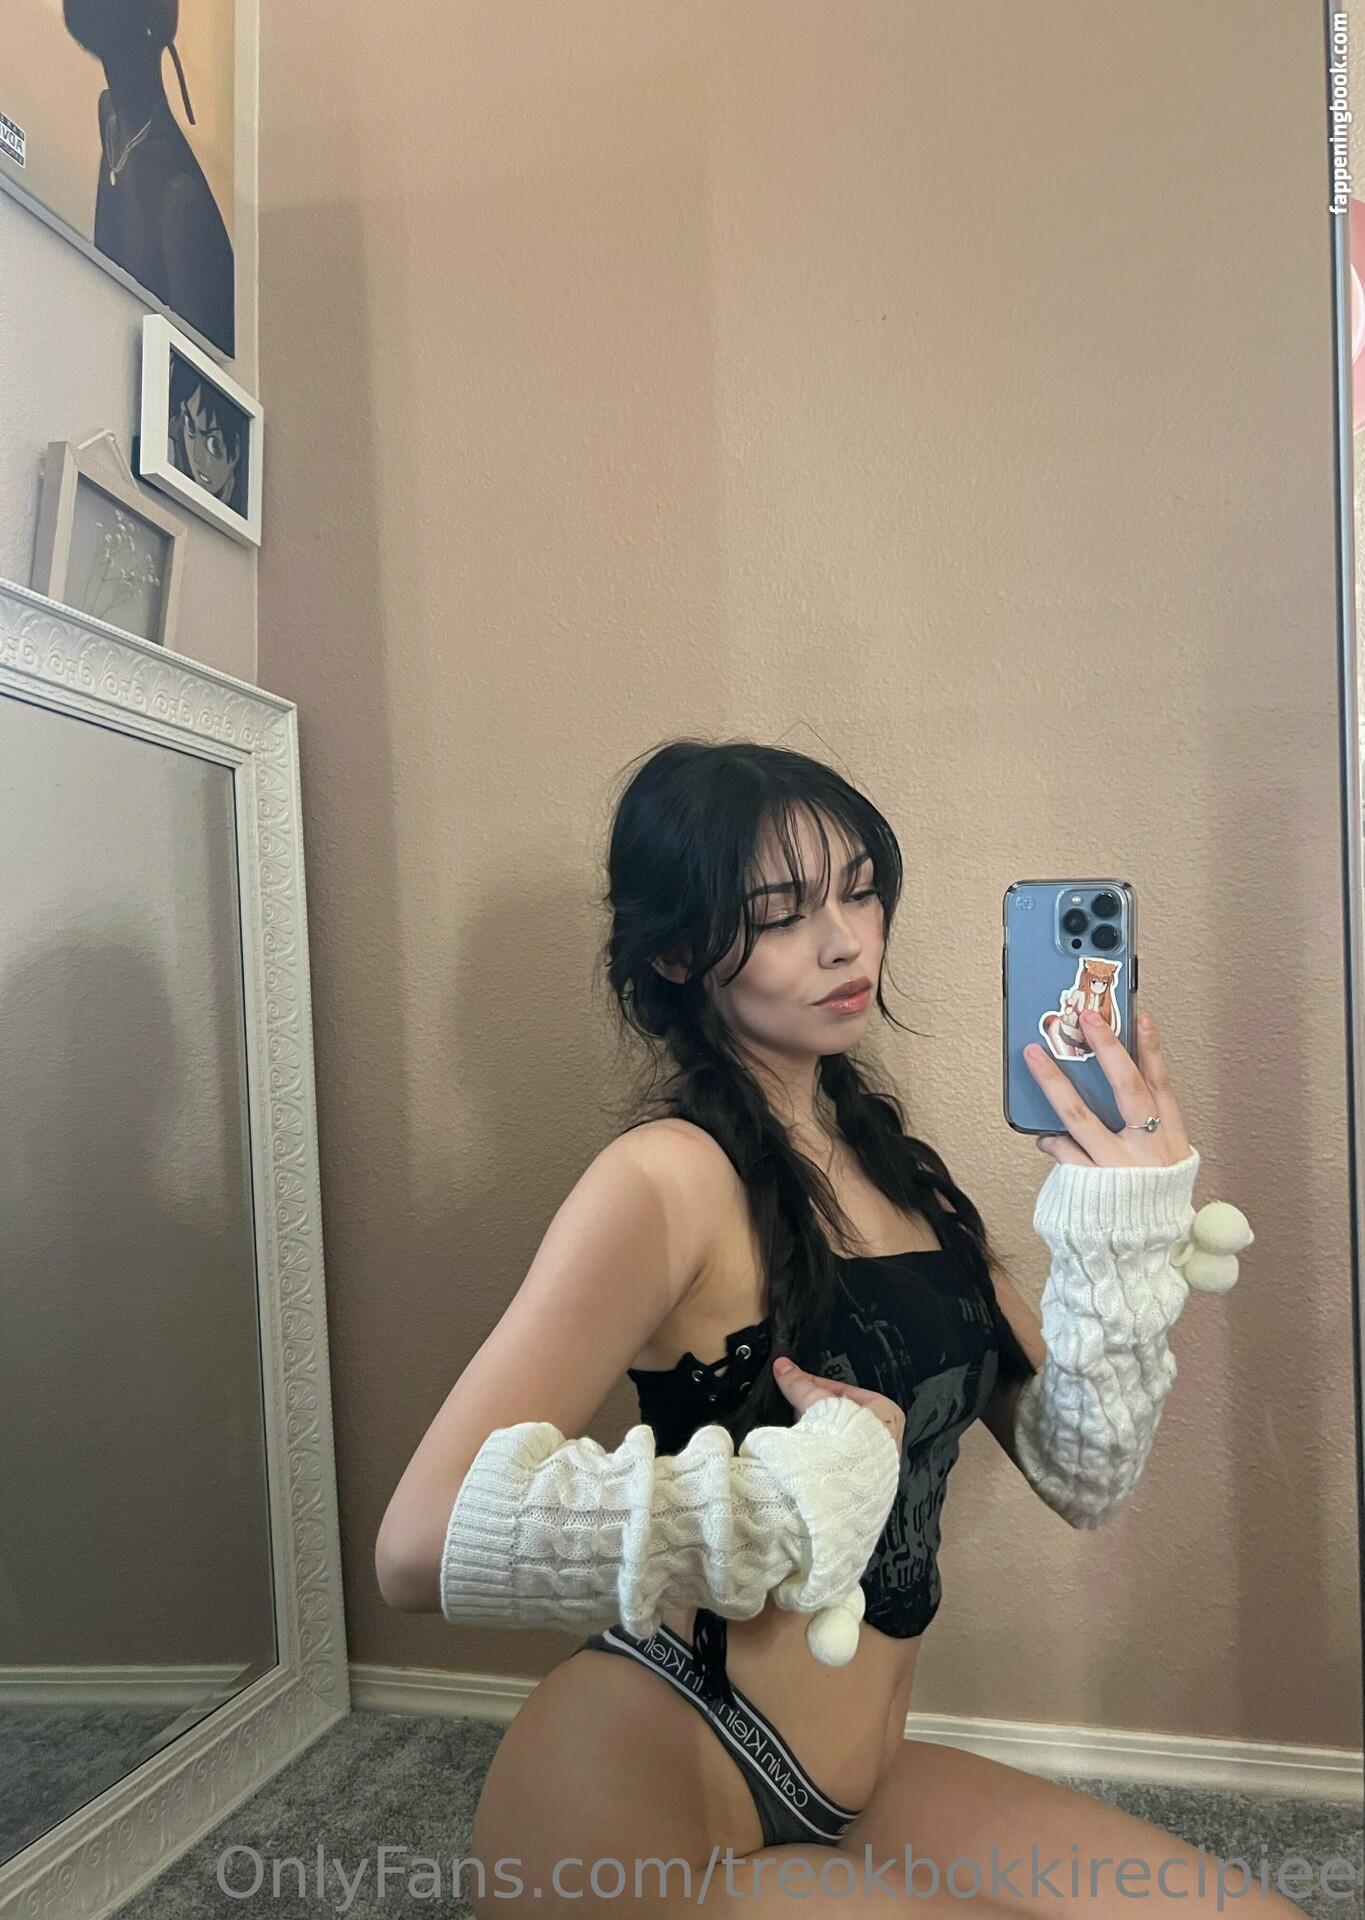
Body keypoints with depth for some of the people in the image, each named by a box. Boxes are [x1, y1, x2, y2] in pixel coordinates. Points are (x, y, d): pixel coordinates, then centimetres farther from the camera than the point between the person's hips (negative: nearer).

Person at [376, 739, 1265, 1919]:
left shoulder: (892, 1169, 4)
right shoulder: (671, 1176, -18)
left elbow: (1080, 1479, 3)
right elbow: (428, 1543, -29)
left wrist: (1127, 1231, -11)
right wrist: (818, 1488, -22)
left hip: (854, 1783, 7)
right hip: (636, 1809, -7)